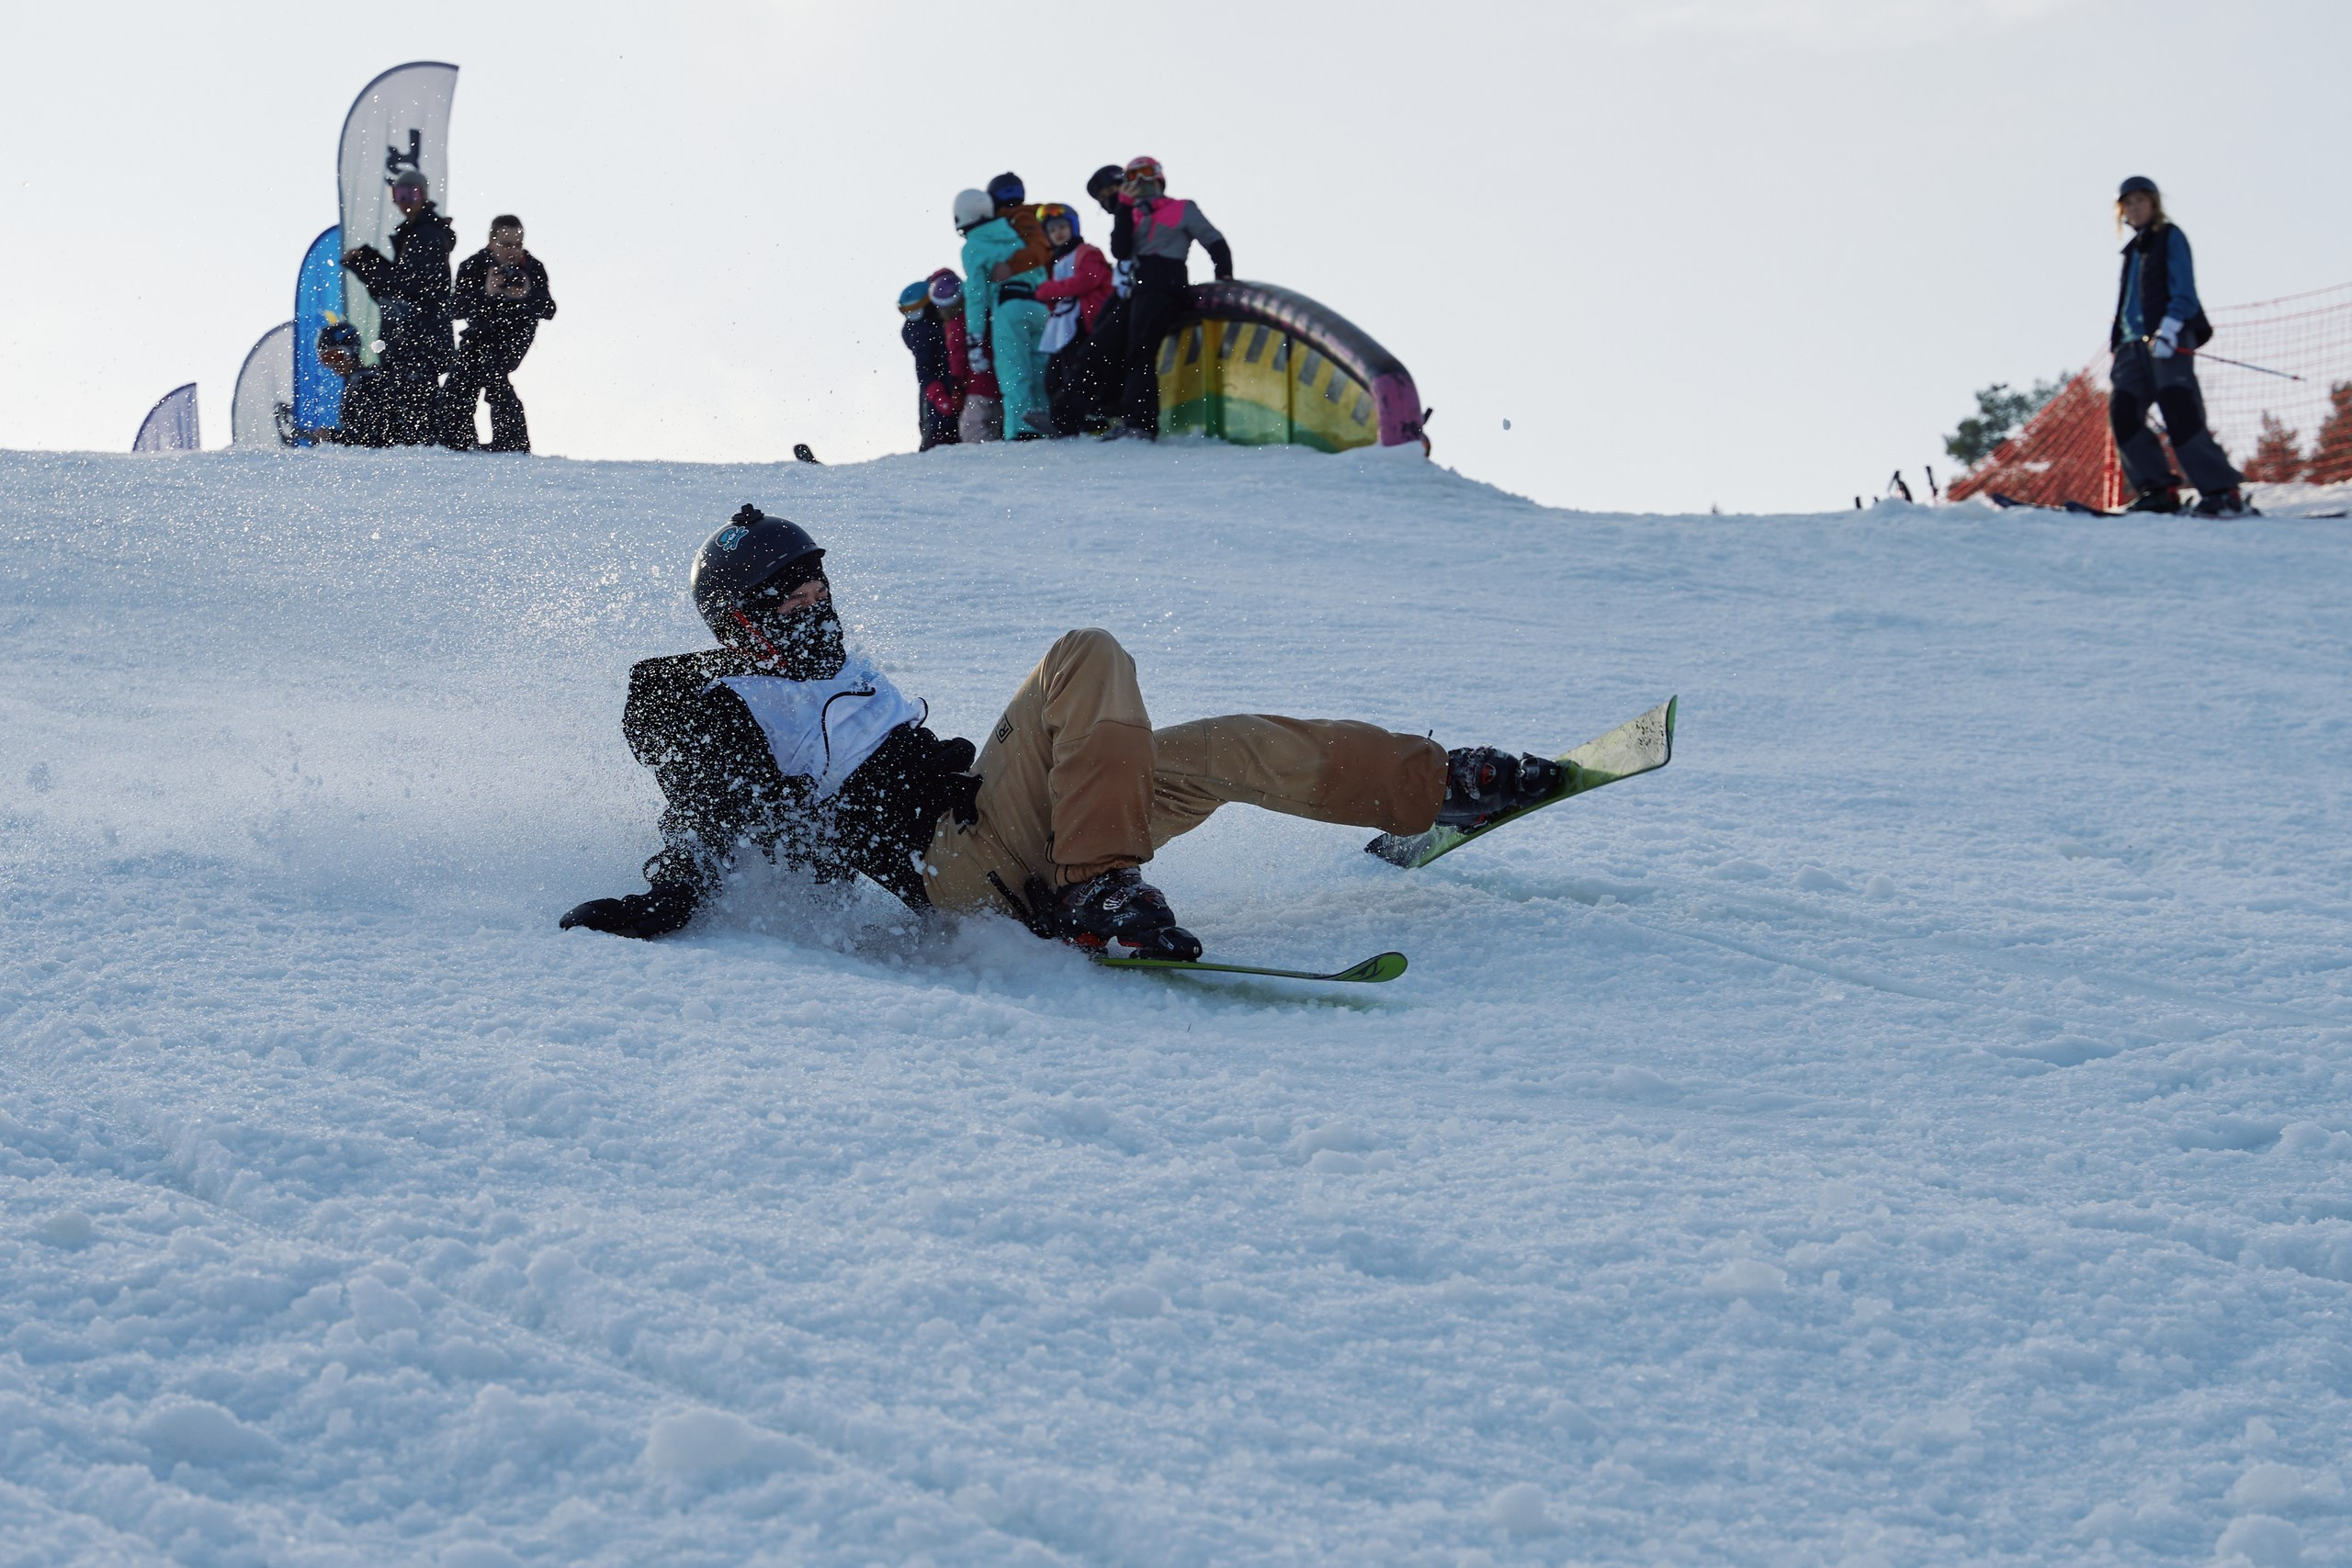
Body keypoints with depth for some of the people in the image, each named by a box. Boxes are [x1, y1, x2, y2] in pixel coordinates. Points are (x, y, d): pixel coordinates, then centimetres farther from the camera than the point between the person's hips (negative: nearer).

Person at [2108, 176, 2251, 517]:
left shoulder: (2169, 237, 5)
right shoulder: (2133, 250, 26)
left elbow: (2184, 290, -7)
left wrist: (2169, 328, -20)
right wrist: (2118, 340, 21)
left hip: (2169, 338, -8)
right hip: (2134, 341, 8)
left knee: (2178, 410, -21)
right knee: (2122, 410, -10)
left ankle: (2223, 492, -24)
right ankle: (2159, 490, -11)